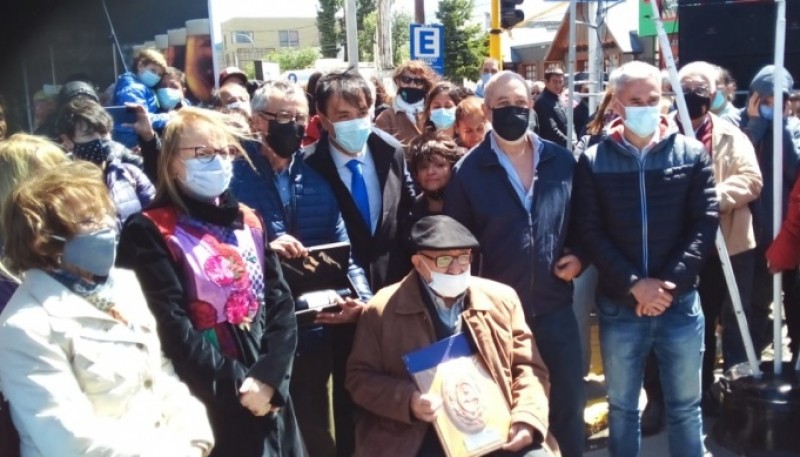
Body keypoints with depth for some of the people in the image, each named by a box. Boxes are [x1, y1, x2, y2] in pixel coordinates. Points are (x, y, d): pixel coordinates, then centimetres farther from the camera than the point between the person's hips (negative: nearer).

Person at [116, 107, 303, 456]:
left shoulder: (248, 222, 10)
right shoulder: (151, 231, -6)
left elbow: (281, 303, 2)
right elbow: (172, 327, -13)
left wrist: (267, 377, -11)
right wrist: (237, 385, -14)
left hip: (269, 395, 5)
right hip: (206, 404, -5)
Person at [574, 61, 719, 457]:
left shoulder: (692, 154, 1)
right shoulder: (593, 161, -2)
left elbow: (705, 224, -3)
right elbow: (591, 233, -5)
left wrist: (671, 283, -13)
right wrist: (635, 284, -14)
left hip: (680, 303, 1)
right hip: (619, 306, 0)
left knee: (685, 406, 13)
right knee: (622, 407, 14)